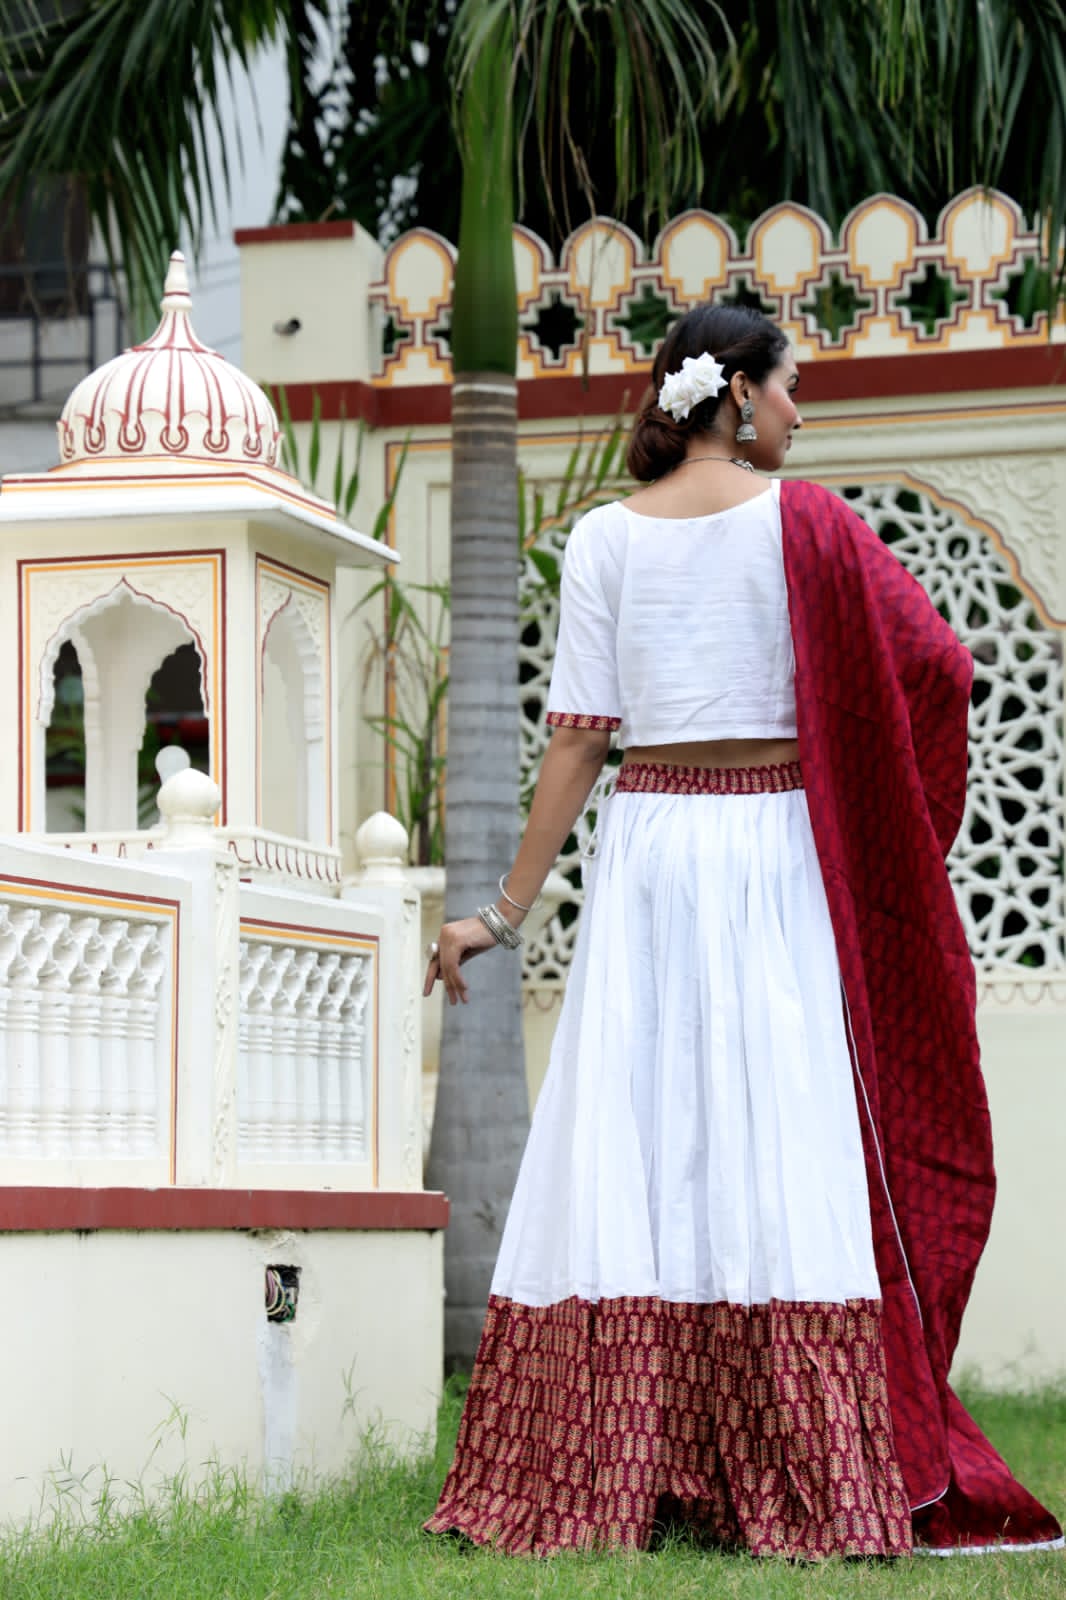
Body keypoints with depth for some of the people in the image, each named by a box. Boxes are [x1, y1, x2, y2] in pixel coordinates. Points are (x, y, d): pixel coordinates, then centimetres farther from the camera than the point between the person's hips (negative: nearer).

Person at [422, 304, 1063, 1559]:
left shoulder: (605, 536, 4)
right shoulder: (805, 521, -1)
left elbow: (578, 737, 1)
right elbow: (937, 665, -3)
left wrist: (509, 907, 5)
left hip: (649, 845, 2)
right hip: (778, 847, -2)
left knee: (633, 1141, 1)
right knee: (784, 1145, -1)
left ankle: (599, 1484, 0)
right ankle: (811, 1486, 0)